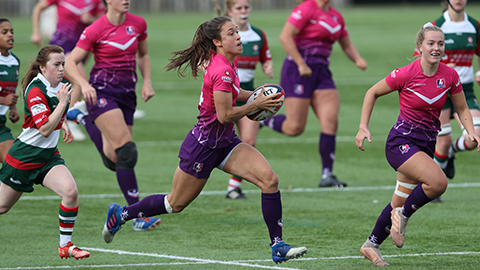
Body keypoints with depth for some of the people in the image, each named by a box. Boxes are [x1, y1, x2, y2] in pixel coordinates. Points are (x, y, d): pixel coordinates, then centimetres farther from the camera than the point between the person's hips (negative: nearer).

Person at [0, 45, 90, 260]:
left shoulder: (62, 84, 1)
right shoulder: (35, 91, -23)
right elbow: (45, 130, -31)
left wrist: (64, 124, 12)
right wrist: (63, 103, -33)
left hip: (48, 156, 6)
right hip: (24, 158, -6)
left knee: (70, 192, -18)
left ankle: (65, 246, -8)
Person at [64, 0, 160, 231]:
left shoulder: (138, 24, 5)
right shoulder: (95, 30, -9)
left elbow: (143, 55, 21)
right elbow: (70, 63, -6)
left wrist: (147, 81, 5)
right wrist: (84, 85, -24)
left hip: (127, 94, 6)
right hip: (101, 93, -6)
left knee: (113, 160, 6)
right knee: (127, 150, -21)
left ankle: (85, 117, 35)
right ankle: (138, 216, -17)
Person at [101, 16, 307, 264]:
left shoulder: (230, 62, 3)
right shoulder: (222, 71, -26)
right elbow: (225, 115, -25)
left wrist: (257, 96, 6)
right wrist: (256, 105, -16)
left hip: (225, 142, 8)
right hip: (203, 145, -8)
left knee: (269, 179, -12)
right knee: (176, 204, 10)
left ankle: (278, 247, -10)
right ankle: (121, 214, 32)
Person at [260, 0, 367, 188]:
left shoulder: (336, 16, 14)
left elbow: (347, 45, 23)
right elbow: (285, 37, -17)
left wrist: (357, 59, 2)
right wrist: (301, 64, -19)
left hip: (321, 72, 7)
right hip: (299, 70, -7)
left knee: (331, 121, -7)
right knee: (295, 128, -7)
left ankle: (327, 175, -4)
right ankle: (262, 119, 22)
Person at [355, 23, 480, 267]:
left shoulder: (450, 76, -2)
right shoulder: (406, 74, -15)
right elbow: (373, 93, -1)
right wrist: (363, 127, -7)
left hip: (427, 144, 6)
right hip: (401, 142, -6)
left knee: (400, 203, 13)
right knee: (438, 182, -28)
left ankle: (371, 245, 30)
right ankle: (403, 215, -4)